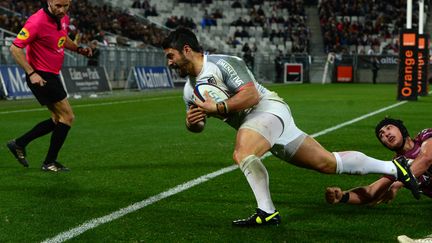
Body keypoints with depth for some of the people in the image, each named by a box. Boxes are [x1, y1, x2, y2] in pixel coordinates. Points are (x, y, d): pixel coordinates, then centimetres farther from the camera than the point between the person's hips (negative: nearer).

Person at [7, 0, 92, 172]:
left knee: (58, 120, 15)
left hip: (52, 76, 9)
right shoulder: (37, 21, -22)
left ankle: (19, 144, 23)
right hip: (40, 77, -9)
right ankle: (50, 162, 4)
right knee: (67, 117, -7)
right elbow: (15, 48, -20)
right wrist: (31, 73, -27)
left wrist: (79, 49, 6)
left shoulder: (64, 18, 3)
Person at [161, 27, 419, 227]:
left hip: (268, 109, -9)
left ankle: (267, 212, -28)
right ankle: (393, 168, 18)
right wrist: (192, 122, -3)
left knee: (242, 153, -34)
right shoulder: (189, 90, 11)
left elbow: (251, 95, -23)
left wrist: (217, 107, -25)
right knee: (328, 162, 9)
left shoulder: (222, 63, -17)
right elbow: (198, 126, 20)